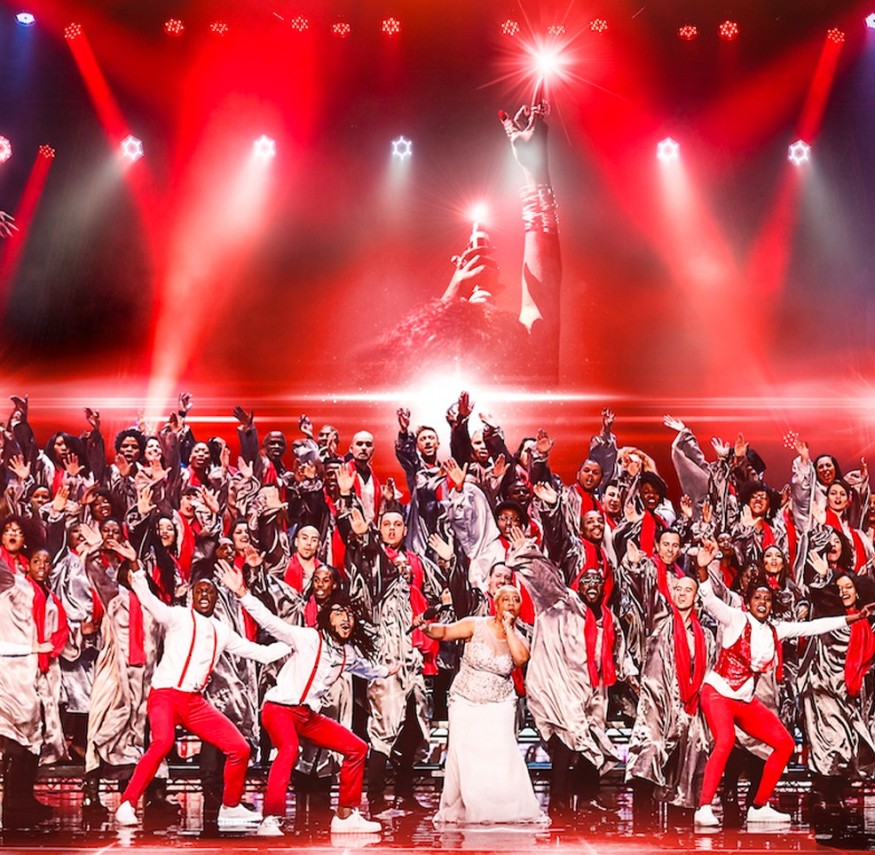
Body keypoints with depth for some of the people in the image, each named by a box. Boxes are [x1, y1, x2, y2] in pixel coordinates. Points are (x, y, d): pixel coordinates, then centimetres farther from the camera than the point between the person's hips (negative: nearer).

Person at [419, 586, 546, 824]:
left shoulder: (517, 637, 0)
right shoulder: (475, 626, -7)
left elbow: (521, 659, -20)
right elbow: (444, 632, -9)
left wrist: (508, 627, -16)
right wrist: (427, 627, -29)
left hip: (499, 706, 1)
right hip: (465, 702, -1)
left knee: (502, 754, -8)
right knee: (463, 755, -2)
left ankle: (514, 808, 4)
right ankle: (456, 809, 12)